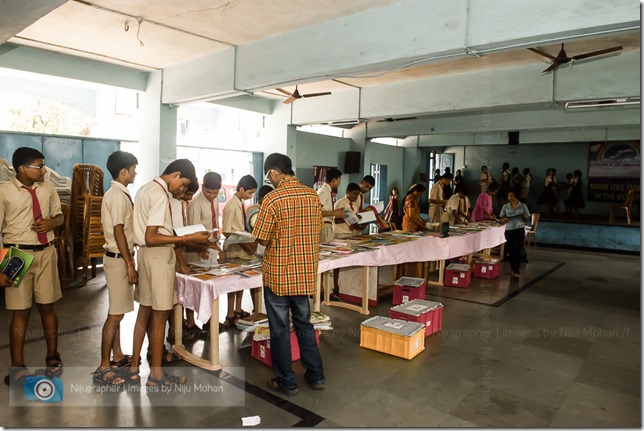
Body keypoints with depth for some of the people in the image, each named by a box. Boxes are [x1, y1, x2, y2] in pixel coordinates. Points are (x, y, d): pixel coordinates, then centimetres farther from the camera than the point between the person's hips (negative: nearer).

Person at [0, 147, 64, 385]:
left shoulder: (48, 188, 6)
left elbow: (59, 215, 17)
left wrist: (51, 223, -7)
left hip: (46, 252, 4)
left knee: (47, 306, 13)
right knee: (20, 311, 3)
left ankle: (52, 357, 30)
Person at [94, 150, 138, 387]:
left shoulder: (118, 194, 13)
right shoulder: (118, 196, -17)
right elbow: (118, 232, -20)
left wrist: (129, 261, 20)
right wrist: (130, 265, -19)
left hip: (120, 257, 10)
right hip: (119, 259, -10)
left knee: (117, 311, 16)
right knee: (116, 313, -5)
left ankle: (117, 356, 28)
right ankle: (103, 368, 3)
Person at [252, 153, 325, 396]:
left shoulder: (273, 198, -16)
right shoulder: (313, 195, 0)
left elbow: (262, 240, -13)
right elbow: (316, 232, 8)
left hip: (278, 274, -5)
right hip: (306, 272, 5)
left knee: (280, 329, 9)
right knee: (304, 324, 20)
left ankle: (286, 383, 21)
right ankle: (316, 375, 28)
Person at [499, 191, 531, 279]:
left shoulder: (523, 206, 5)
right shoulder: (505, 207, 8)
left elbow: (527, 219, 8)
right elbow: (501, 220, 9)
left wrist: (524, 216, -14)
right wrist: (506, 219, -13)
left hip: (520, 230, -2)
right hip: (509, 230, 2)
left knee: (517, 250, -11)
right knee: (511, 251, 7)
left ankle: (516, 271, -10)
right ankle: (513, 269, 24)